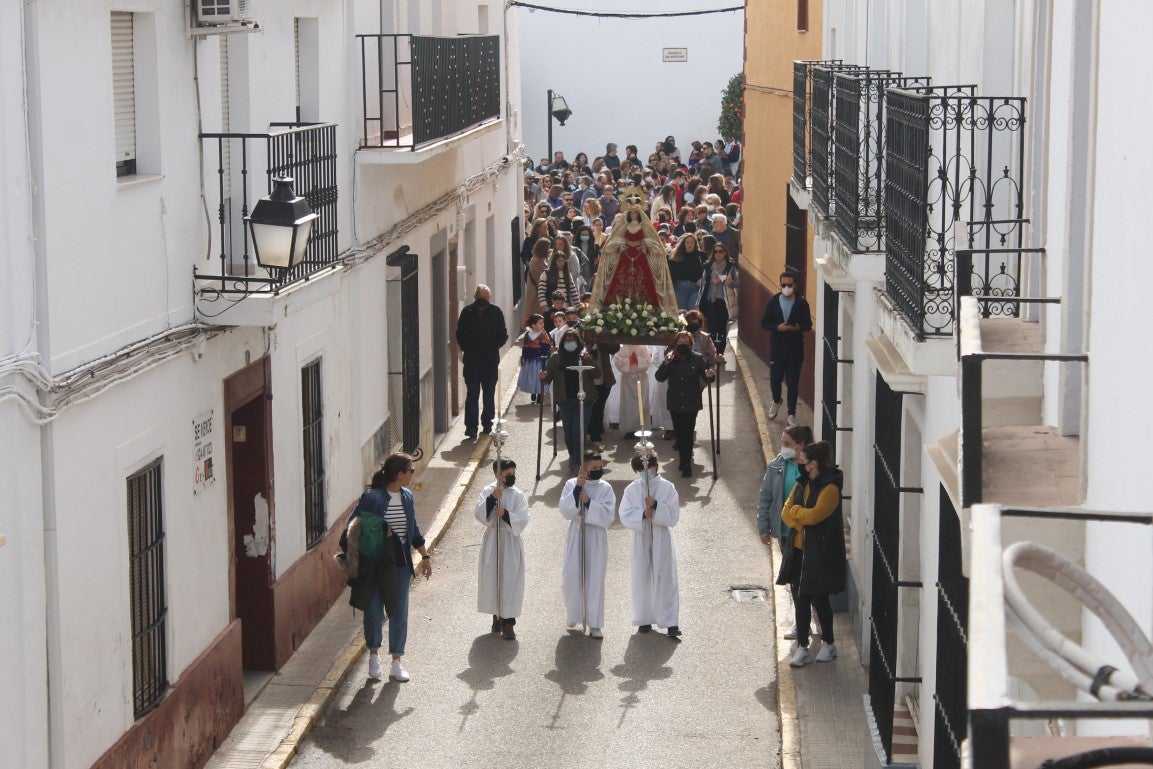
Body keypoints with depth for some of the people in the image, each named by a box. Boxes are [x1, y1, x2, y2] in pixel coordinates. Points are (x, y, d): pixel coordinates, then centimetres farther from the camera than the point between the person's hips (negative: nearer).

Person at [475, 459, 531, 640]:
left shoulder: (517, 495, -3)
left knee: (510, 581, -2)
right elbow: (480, 515, -11)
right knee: (491, 579, 10)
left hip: (511, 542, -1)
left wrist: (506, 514, -24)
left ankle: (508, 622, 2)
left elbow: (523, 519, -10)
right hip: (492, 540, 1)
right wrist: (492, 499, -24)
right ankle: (497, 615, 28)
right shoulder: (487, 491, -1)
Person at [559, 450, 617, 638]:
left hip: (597, 538, -1)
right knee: (571, 577, 4)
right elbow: (565, 511, -13)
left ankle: (594, 624, 5)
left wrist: (588, 501, -22)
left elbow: (608, 517, -13)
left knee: (595, 579, 0)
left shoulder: (605, 488, -4)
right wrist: (577, 488, -22)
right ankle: (574, 615, 28)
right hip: (576, 536, 1)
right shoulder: (571, 484, -2)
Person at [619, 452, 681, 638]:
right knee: (642, 579, 6)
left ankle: (671, 622, -4)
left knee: (665, 579, -4)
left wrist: (656, 507, -22)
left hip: (661, 540, -2)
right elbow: (625, 517, -8)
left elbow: (673, 517, -9)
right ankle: (645, 619, 18)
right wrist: (643, 513, -24)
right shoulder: (632, 490, 1)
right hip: (640, 540, 2)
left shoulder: (667, 488, -4)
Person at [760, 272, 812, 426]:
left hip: (795, 349, -2)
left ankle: (791, 415, 7)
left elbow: (808, 325, -1)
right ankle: (776, 402, 40)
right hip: (777, 348, 2)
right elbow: (764, 323, 2)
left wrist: (796, 328, -21)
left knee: (792, 383, 0)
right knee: (775, 379, 10)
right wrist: (777, 327, -16)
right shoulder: (773, 302, 1)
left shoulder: (801, 304, -3)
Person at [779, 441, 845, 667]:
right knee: (802, 598, 8)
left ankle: (828, 643, 21)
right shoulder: (802, 483, 8)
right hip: (801, 548, 7)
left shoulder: (830, 488, -16)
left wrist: (794, 510, -8)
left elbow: (813, 515, -25)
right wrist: (799, 523, -14)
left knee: (819, 599, 3)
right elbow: (786, 512, 5)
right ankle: (802, 647, 14)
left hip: (822, 552, -7)